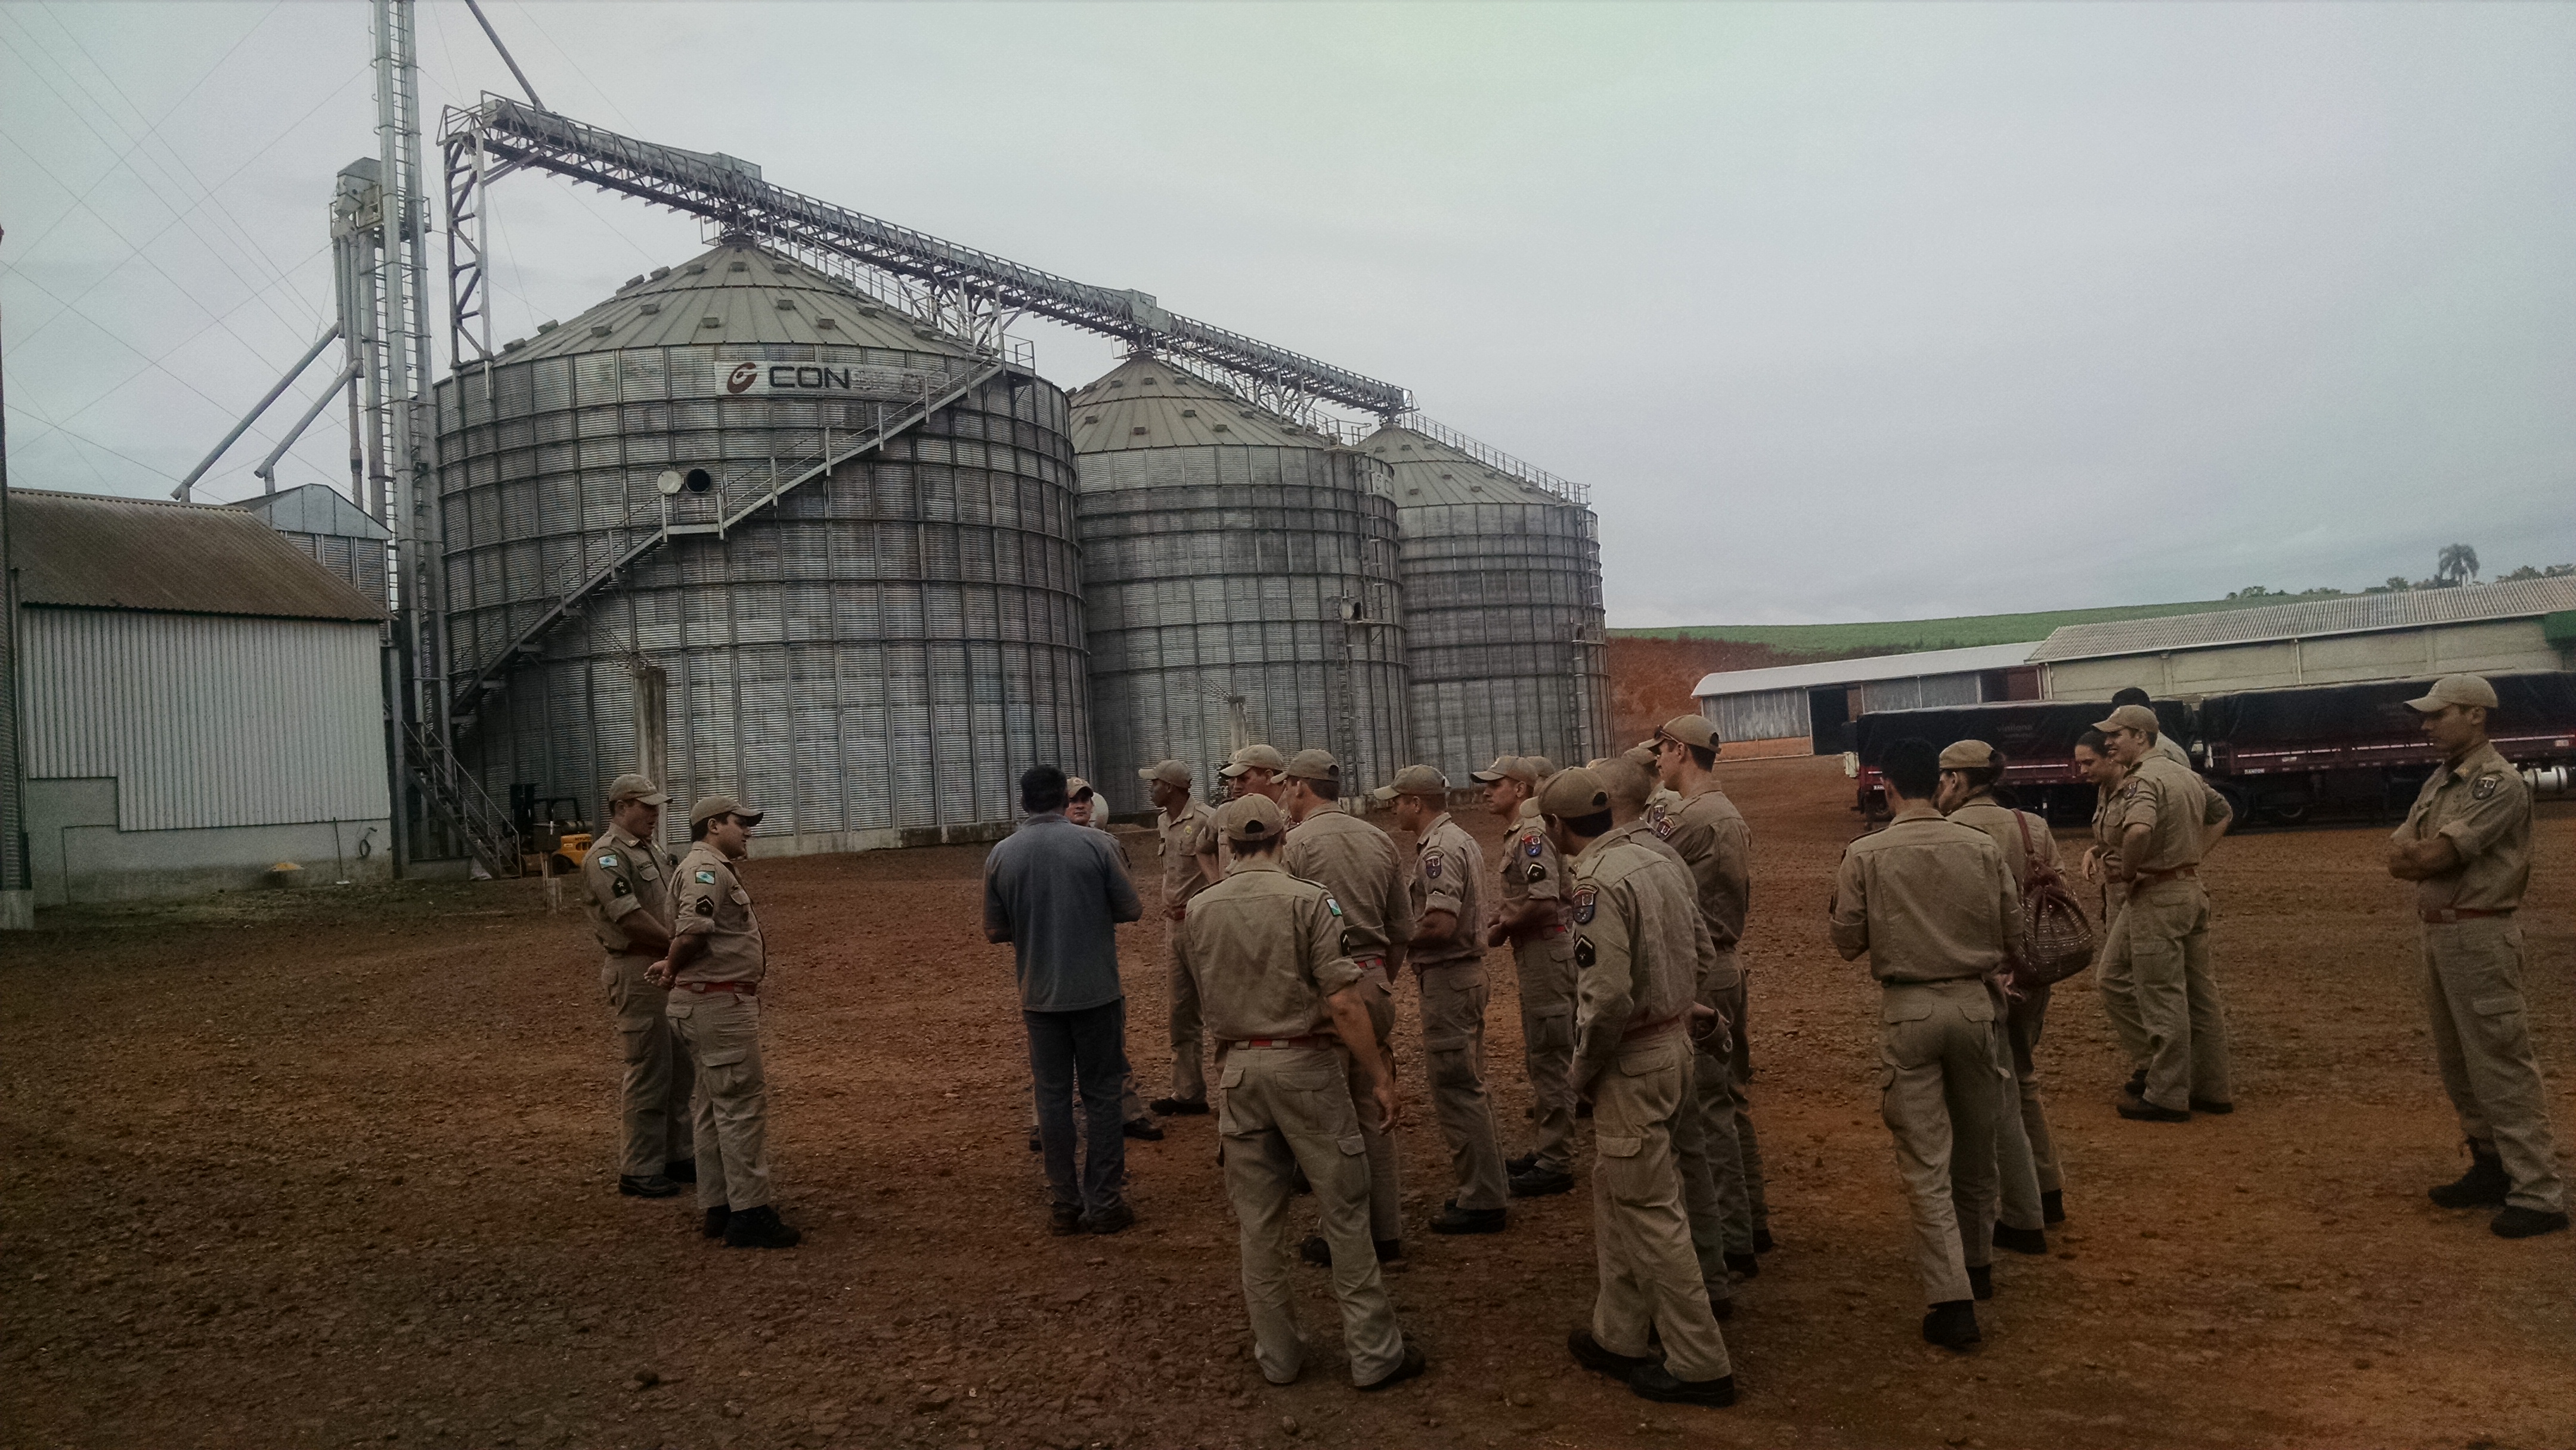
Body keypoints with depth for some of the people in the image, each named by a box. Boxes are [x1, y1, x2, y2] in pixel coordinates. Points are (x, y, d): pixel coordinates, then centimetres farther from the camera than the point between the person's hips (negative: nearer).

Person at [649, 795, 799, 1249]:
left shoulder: (718, 868, 19)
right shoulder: (706, 867, -15)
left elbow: (691, 937, 15)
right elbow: (693, 931, -27)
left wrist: (672, 967, -3)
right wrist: (672, 968, -10)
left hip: (717, 1003, 11)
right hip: (718, 1004, -11)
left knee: (717, 1106, 16)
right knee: (743, 1104, -7)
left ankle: (720, 1208, 25)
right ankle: (749, 1214, -3)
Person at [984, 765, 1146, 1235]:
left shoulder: (1001, 856, -3)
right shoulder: (1093, 844, -9)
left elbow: (995, 930, 3)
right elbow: (1132, 909, -4)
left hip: (1040, 997, 2)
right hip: (1096, 990, -2)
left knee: (1053, 1098, 11)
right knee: (1102, 1095, 7)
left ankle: (1067, 1205, 15)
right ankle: (1103, 1204, 9)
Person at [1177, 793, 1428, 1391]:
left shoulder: (1199, 911, 1)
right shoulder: (1309, 901, -12)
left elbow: (1205, 996, 11)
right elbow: (1343, 1003, -16)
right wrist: (1379, 1076, -10)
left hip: (1237, 1068, 4)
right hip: (1304, 1062, -4)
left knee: (1257, 1219, 12)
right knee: (1344, 1212, 6)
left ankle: (1277, 1353, 23)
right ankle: (1373, 1352, 12)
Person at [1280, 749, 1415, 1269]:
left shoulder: (1297, 843, -9)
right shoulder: (1379, 841, 7)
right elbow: (1402, 931, 11)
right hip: (1374, 982, 6)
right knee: (1374, 1112, 13)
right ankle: (1388, 1235, 19)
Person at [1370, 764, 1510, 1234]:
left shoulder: (1438, 850, -18)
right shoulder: (1461, 839, 14)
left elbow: (1441, 924, -26)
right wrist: (1405, 933, 11)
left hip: (1447, 978, -11)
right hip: (1467, 970, 11)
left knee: (1456, 1089, -4)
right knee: (1468, 1085, 16)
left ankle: (1479, 1202, 1)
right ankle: (1481, 1187, 24)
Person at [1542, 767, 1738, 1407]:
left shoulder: (1597, 883, -21)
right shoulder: (1662, 860, 6)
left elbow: (1607, 998, -25)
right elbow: (1693, 956, 13)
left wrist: (1582, 1069, -11)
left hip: (1632, 1060, -9)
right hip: (1676, 1038, 9)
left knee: (1649, 1211, 1)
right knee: (1616, 1196, 20)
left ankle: (1699, 1366, 9)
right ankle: (1619, 1337, 31)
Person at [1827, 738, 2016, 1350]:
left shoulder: (1865, 856, -9)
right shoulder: (1981, 848, -3)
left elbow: (1848, 942, -3)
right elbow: (2012, 931, 4)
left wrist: (1836, 903, 14)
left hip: (1907, 1011, -3)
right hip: (1972, 1003, 3)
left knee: (1926, 1163, 2)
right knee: (1976, 1147, 21)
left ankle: (1952, 1302, -2)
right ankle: (1977, 1264, 39)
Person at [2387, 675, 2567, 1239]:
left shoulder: (2498, 781, -14)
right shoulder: (2438, 783, 15)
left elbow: (2432, 857, -20)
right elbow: (2399, 858, 8)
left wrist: (2413, 852, 0)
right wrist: (2431, 852, -11)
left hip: (2479, 936, -10)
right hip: (2438, 933, 10)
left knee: (2502, 1065, -9)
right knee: (2457, 1063, 16)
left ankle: (2539, 1193, -6)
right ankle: (2491, 1169, 27)